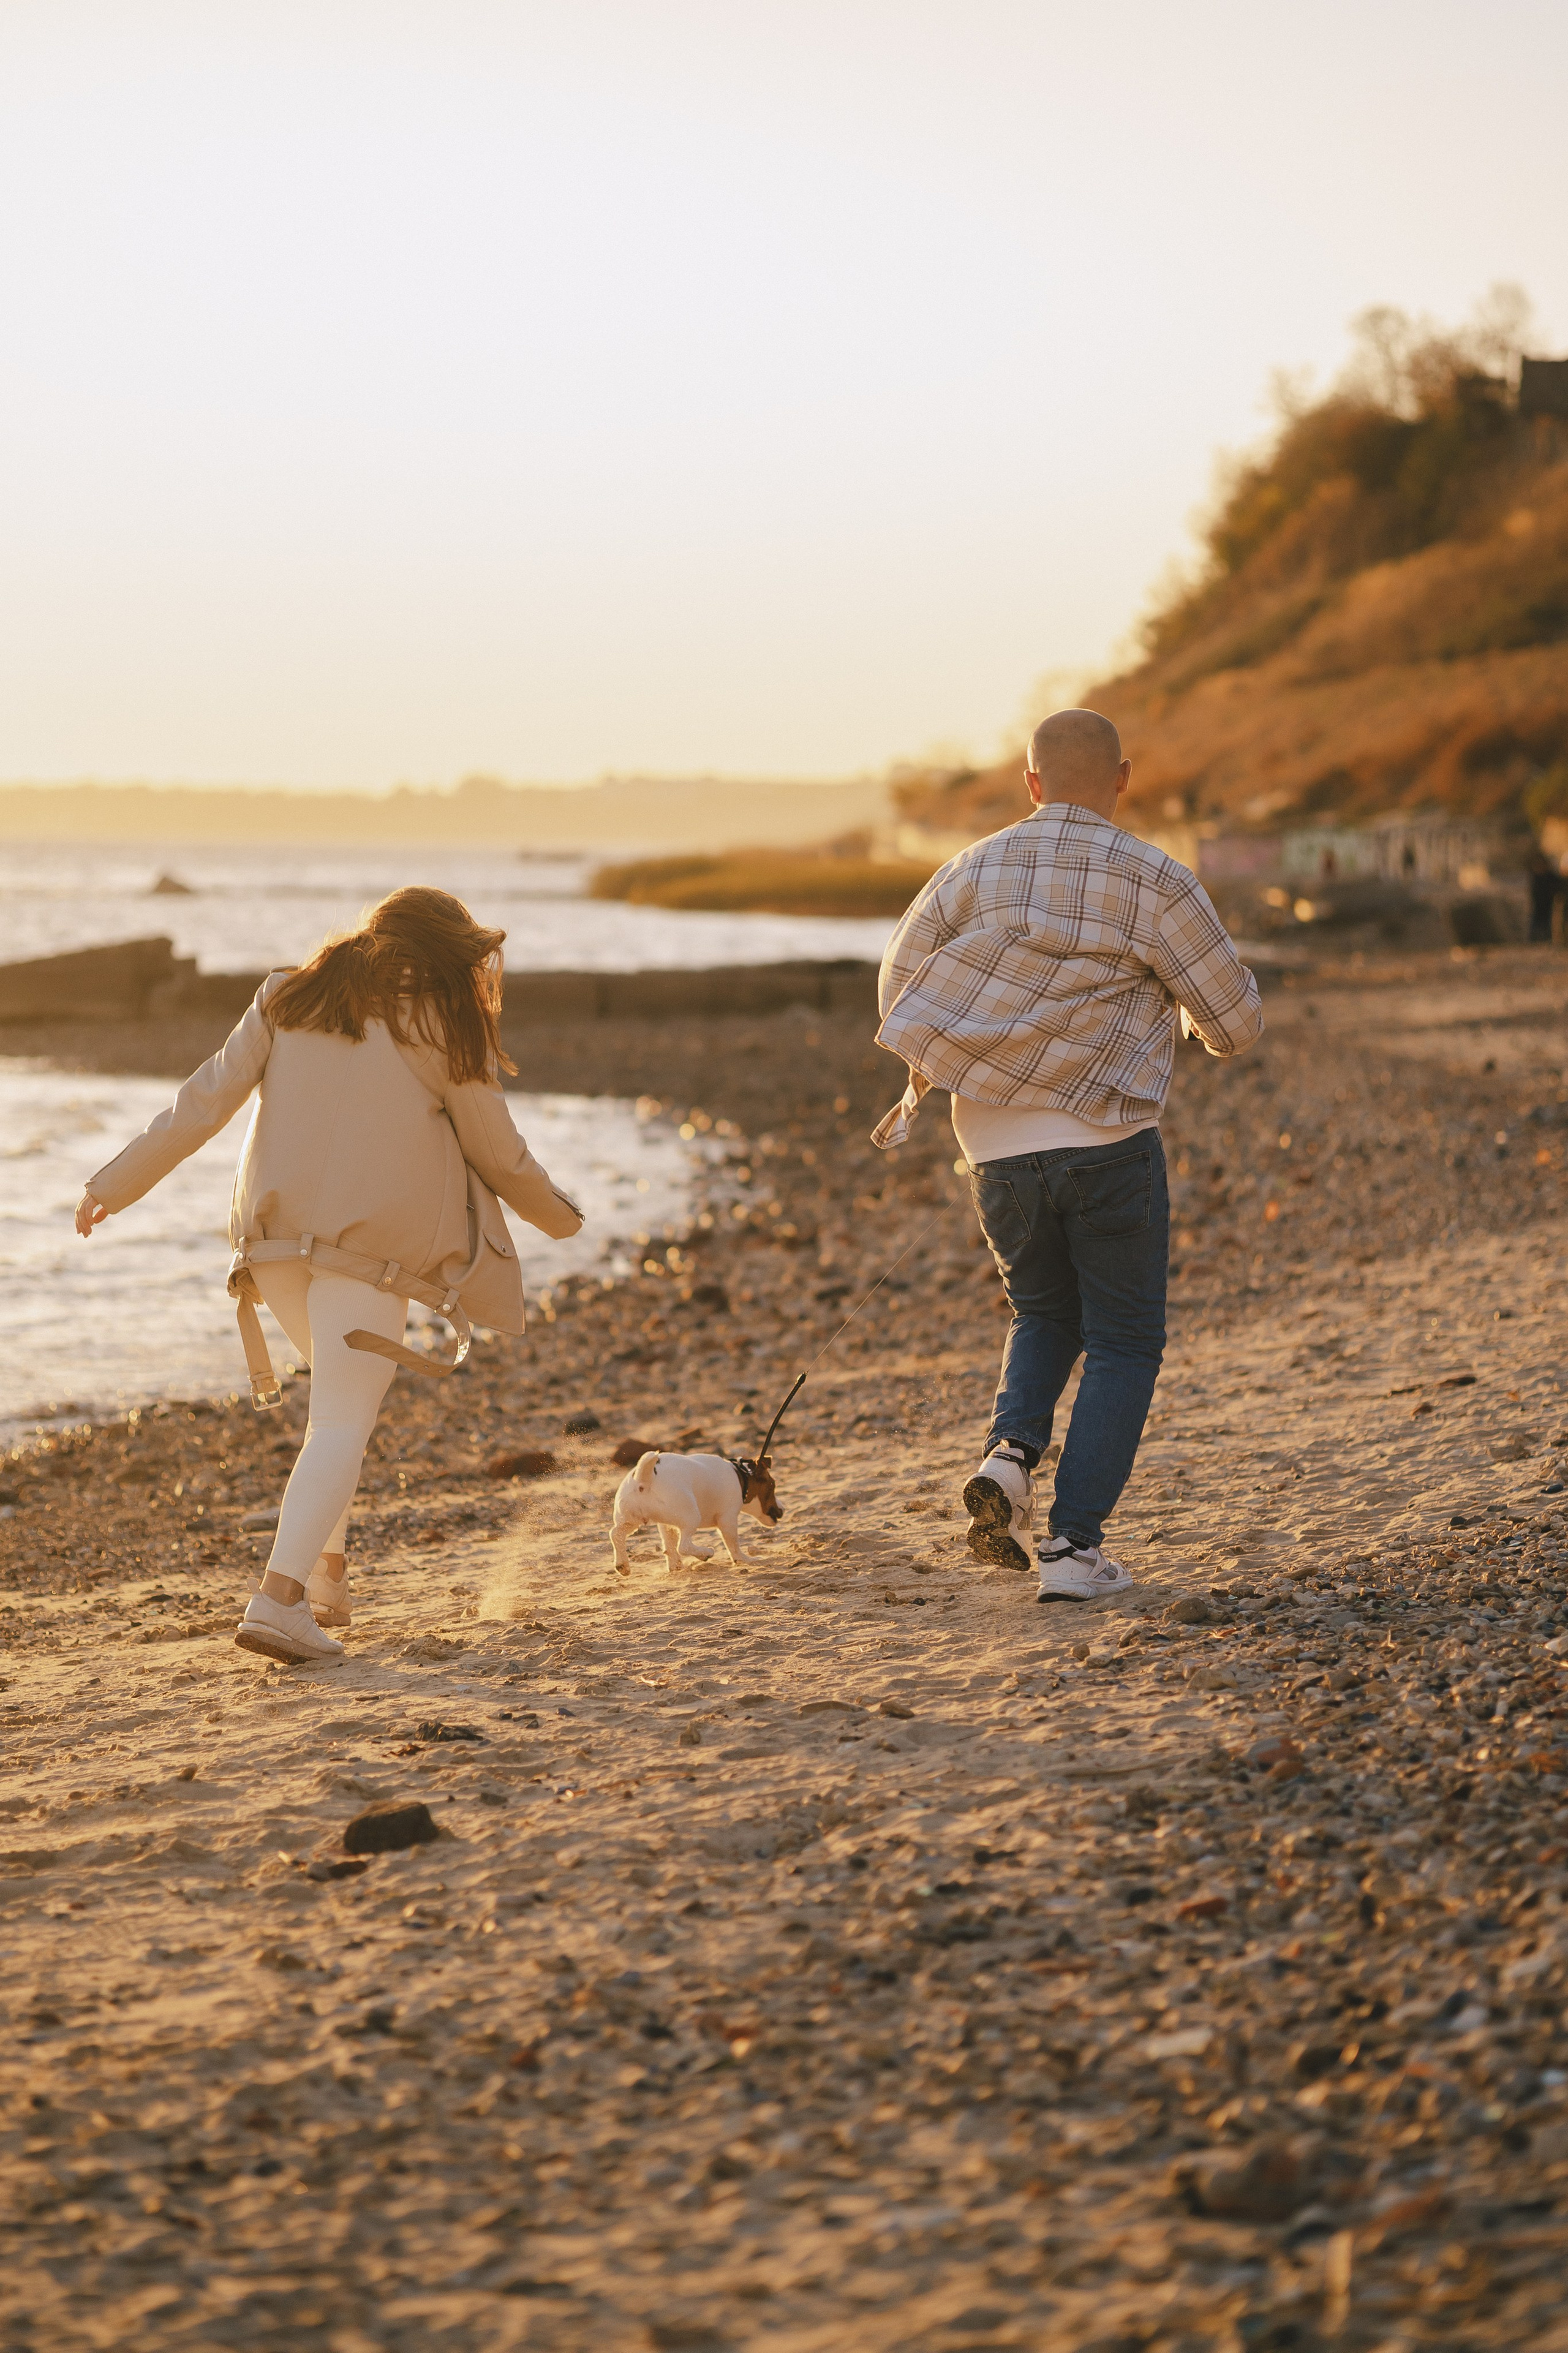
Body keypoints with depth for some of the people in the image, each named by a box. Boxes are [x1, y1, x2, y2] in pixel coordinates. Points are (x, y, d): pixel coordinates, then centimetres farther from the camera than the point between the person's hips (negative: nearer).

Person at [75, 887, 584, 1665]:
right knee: (343, 1425, -4)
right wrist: (556, 1214, 27)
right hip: (372, 1247, -5)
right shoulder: (443, 1030, 2)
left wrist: (117, 1182, 12)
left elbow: (204, 1100, 7)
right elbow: (498, 1152, 9)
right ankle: (279, 1597, -18)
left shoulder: (288, 1002, 12)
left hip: (275, 1229, 5)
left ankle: (326, 1566, 18)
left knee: (341, 1396, 25)